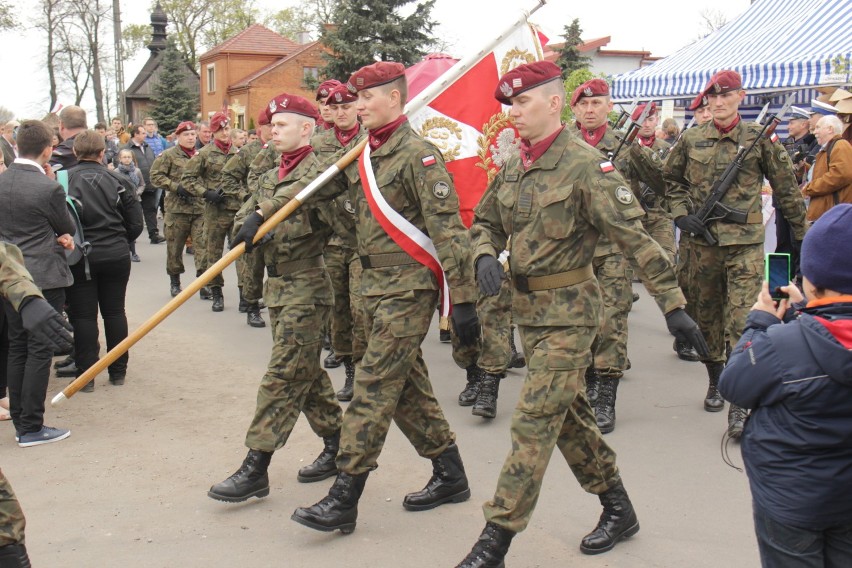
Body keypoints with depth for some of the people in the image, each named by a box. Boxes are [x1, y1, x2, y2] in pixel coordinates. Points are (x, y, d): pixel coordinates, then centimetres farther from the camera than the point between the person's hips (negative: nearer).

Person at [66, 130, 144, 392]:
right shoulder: (115, 178, -1)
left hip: (81, 256, -2)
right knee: (115, 311, 12)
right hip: (116, 255, 2)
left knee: (83, 315, 5)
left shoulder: (67, 178, -8)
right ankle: (118, 371, 18)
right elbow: (135, 218, 0)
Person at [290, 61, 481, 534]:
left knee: (374, 384, -7)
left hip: (408, 286, -9)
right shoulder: (361, 154, 12)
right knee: (406, 384, 14)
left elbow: (448, 229, -18)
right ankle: (450, 476, 28)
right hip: (374, 282, 9)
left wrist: (463, 299, -21)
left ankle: (344, 499, 0)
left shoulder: (417, 154, -14)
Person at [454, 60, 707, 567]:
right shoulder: (513, 166, 7)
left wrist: (673, 304, -19)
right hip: (528, 308, 8)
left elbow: (635, 236, -17)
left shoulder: (585, 164, -14)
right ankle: (618, 508, 34)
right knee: (569, 414, 16)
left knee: (535, 420, -7)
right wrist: (485, 256, -5)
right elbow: (486, 222, 18)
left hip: (569, 310, -8)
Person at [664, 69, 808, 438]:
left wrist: (802, 232, 8)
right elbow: (671, 179, 17)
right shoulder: (691, 140, 6)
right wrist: (680, 214, 1)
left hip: (744, 242, -3)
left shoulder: (759, 138, 1)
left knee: (742, 321, -9)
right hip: (699, 240, 3)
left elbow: (786, 187, 6)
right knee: (704, 315, 13)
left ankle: (739, 403, -6)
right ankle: (715, 381, 33)